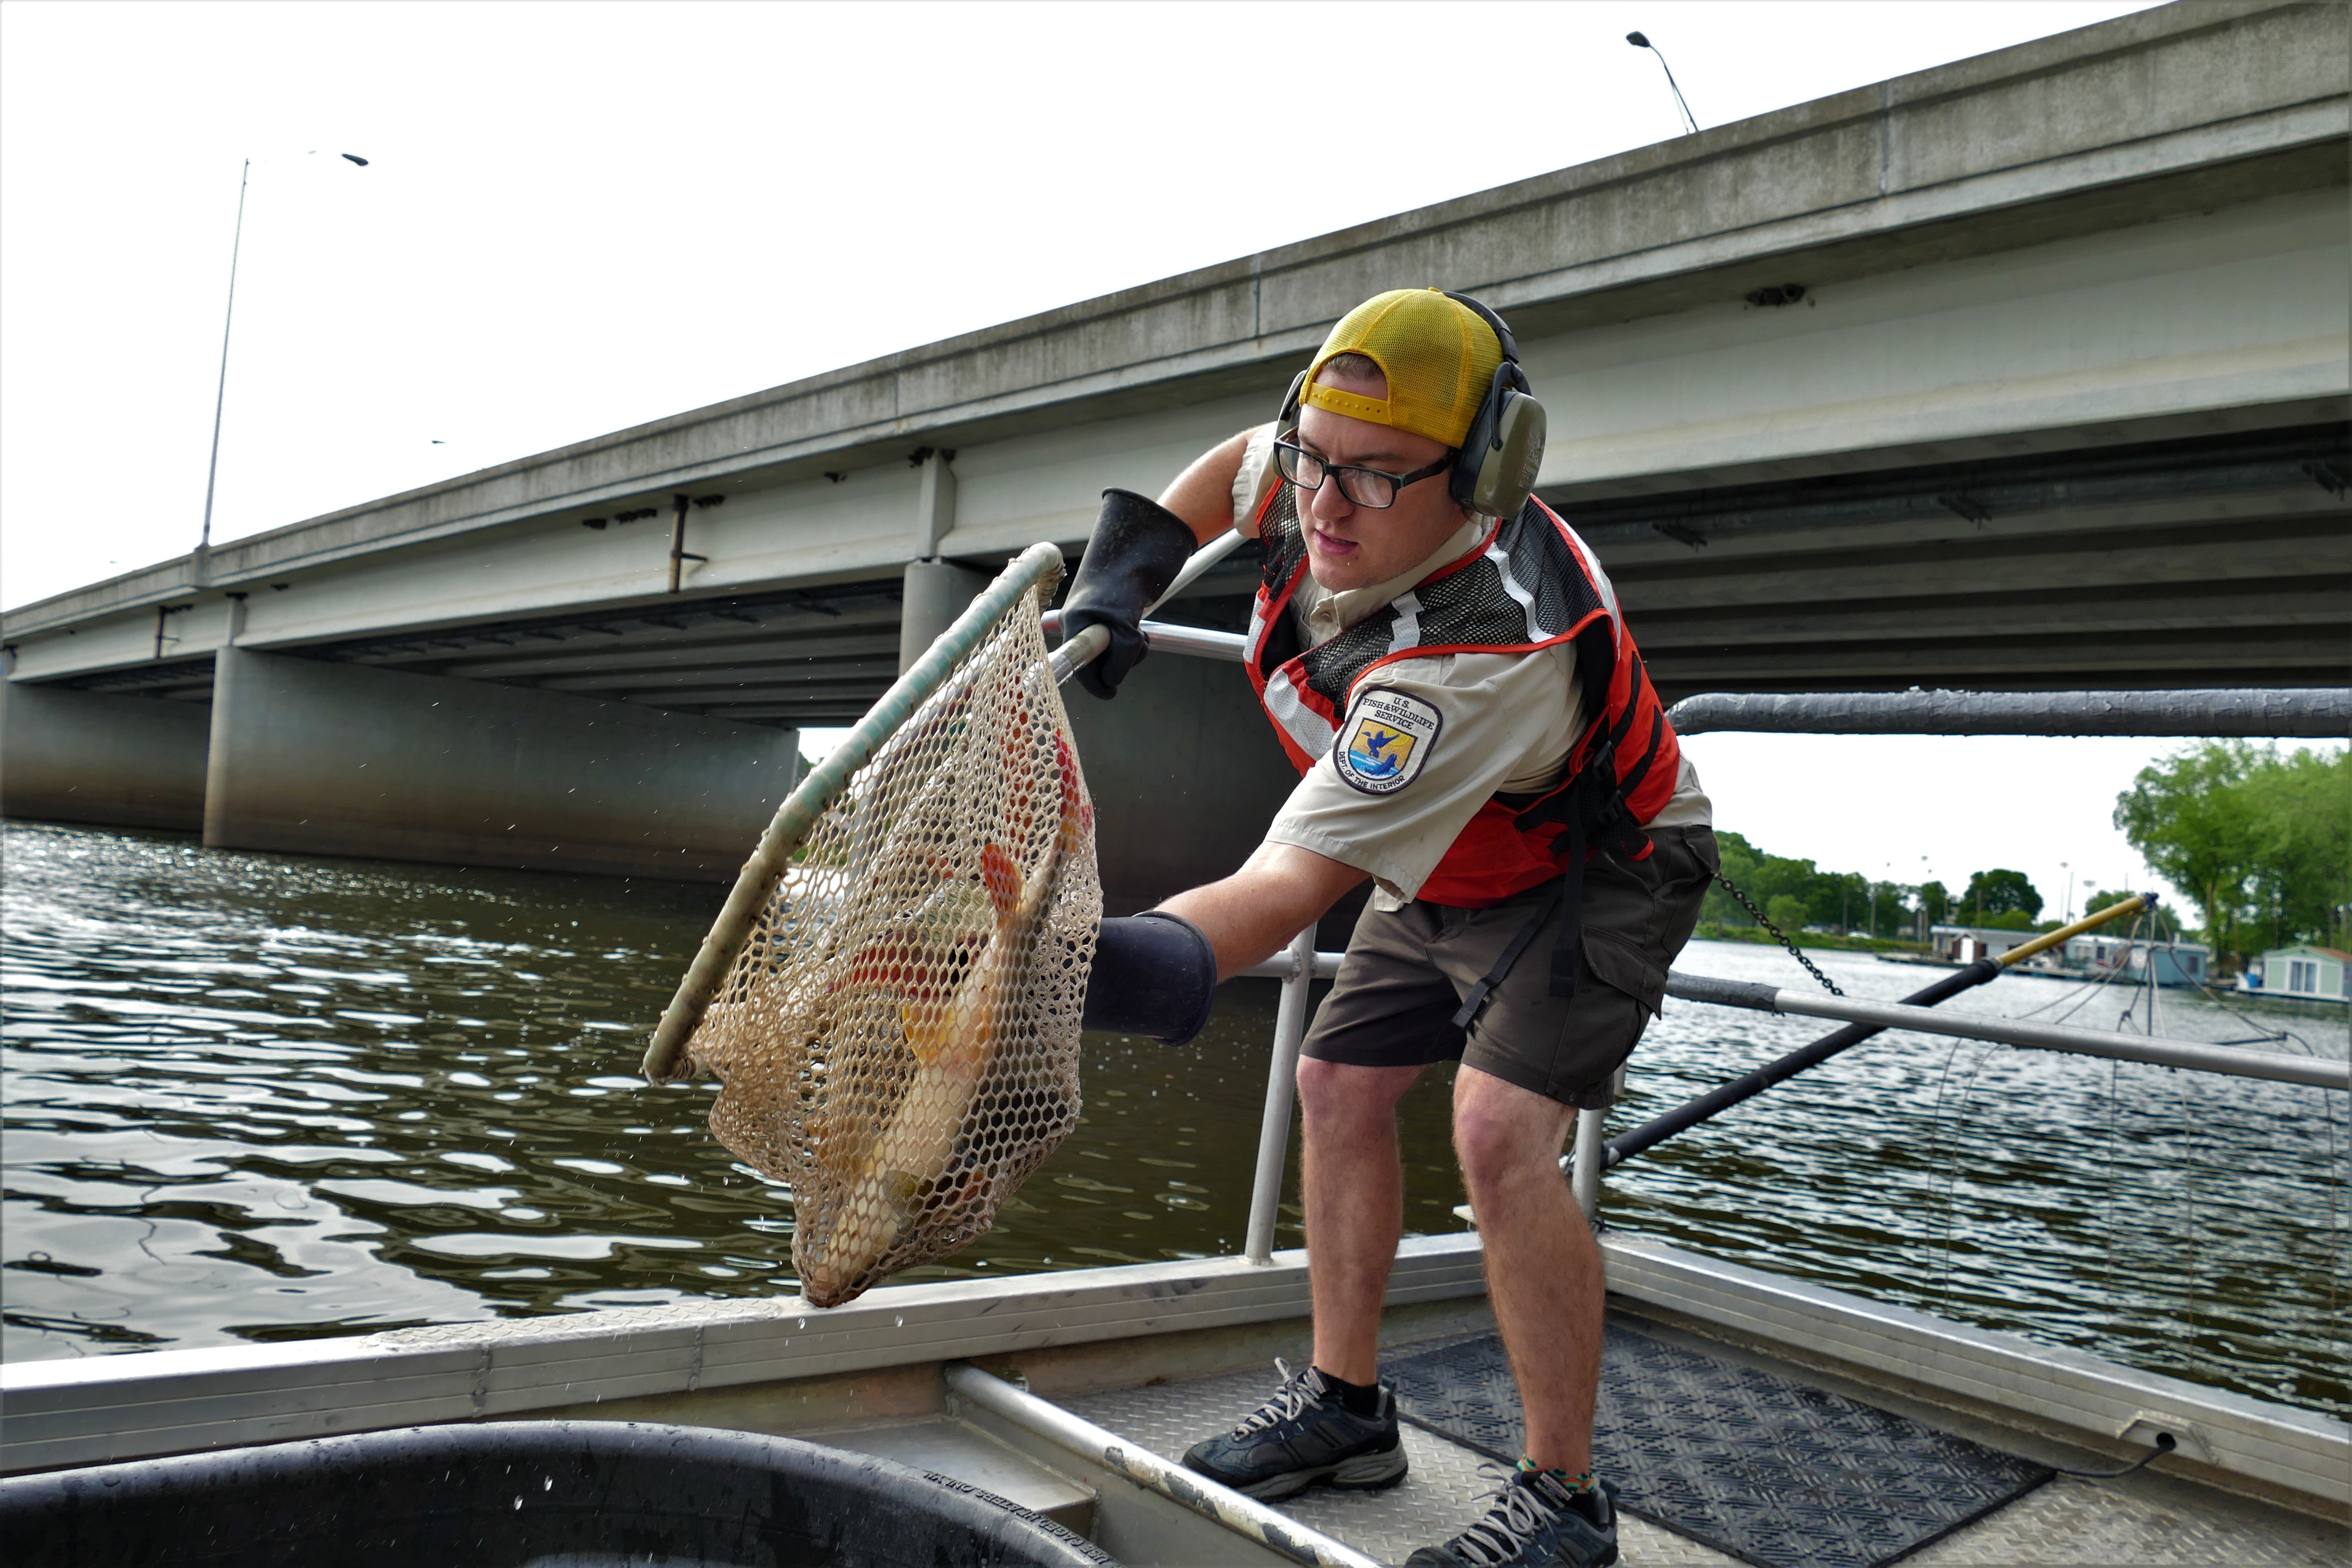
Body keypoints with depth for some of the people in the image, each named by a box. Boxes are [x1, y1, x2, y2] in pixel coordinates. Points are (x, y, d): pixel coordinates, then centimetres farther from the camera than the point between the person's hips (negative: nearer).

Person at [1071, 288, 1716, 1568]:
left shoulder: (1473, 663, -43)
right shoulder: (1324, 485, -20)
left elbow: (1292, 884, -48)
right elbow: (1238, 466, 6)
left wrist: (1155, 965, -65)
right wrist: (1126, 571, -8)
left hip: (1593, 875, -8)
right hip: (1446, 871, 8)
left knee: (1500, 1133, -25)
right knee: (1338, 1085, 6)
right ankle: (1345, 1407, 20)